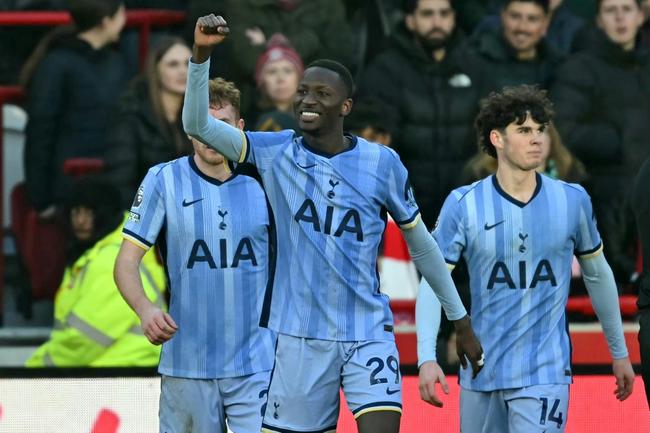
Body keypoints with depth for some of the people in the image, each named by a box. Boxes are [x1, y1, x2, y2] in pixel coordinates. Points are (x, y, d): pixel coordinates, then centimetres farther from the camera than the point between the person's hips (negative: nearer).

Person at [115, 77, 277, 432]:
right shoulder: (163, 181, 0)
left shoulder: (261, 184, 5)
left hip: (257, 364, 1)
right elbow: (127, 260, -2)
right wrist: (144, 309, -21)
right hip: (186, 362, -1)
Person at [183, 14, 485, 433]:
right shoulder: (277, 153, 1)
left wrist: (461, 320, 15)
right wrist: (202, 55, -24)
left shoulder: (382, 162, 0)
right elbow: (198, 124, -9)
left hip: (368, 333, -1)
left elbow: (421, 242, 10)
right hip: (301, 336, 1)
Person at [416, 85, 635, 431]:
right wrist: (427, 358, -17)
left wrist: (619, 352, 20)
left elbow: (597, 274, 14)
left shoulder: (573, 200, 1)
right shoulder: (463, 205, -4)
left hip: (545, 374, -1)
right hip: (481, 376, 1)